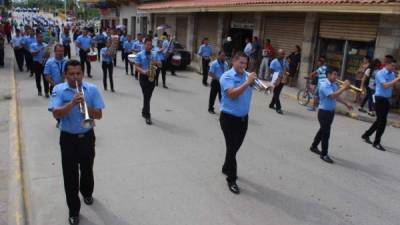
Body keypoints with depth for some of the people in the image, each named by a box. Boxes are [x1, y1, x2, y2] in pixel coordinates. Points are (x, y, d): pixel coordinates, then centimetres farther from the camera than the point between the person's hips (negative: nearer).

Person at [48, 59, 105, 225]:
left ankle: (87, 192, 49)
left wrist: (85, 106, -26)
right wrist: (72, 103, -32)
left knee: (87, 169, 20)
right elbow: (56, 114, -19)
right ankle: (73, 210, 18)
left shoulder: (92, 89, -6)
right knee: (70, 175, 4)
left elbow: (99, 115, -9)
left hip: (87, 137, 2)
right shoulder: (58, 90, -8)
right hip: (68, 138, -1)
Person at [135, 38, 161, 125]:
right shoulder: (140, 55, -3)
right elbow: (136, 67, -8)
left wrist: (156, 62, -13)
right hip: (144, 77, -5)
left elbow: (160, 64, 10)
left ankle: (144, 112, 31)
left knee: (148, 96, 12)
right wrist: (144, 72, -25)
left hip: (152, 77, 5)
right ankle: (147, 116, -8)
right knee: (146, 96, -10)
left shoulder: (154, 55, 11)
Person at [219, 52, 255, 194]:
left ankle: (226, 168, 41)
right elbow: (232, 94, -26)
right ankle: (231, 180, 8)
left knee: (236, 146, 19)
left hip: (243, 118, 6)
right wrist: (247, 82, -27)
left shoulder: (247, 75, 4)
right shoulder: (227, 76, -12)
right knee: (232, 148, -4)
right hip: (229, 118, -6)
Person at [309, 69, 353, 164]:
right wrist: (344, 87, -30)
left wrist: (346, 104, 14)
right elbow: (333, 95, -33)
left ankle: (314, 146, 37)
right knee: (326, 133, -4)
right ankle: (324, 154, 7)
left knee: (323, 130, 20)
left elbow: (337, 97, 18)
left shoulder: (334, 84, 6)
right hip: (324, 112, -9)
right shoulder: (324, 85, -20)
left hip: (331, 111, 9)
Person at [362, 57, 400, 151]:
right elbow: (385, 85, -25)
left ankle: (366, 135, 31)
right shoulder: (380, 73, -13)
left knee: (380, 120, 15)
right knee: (382, 121, -5)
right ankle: (376, 142, 7)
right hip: (380, 99, -8)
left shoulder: (392, 74, 8)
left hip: (387, 99, 8)